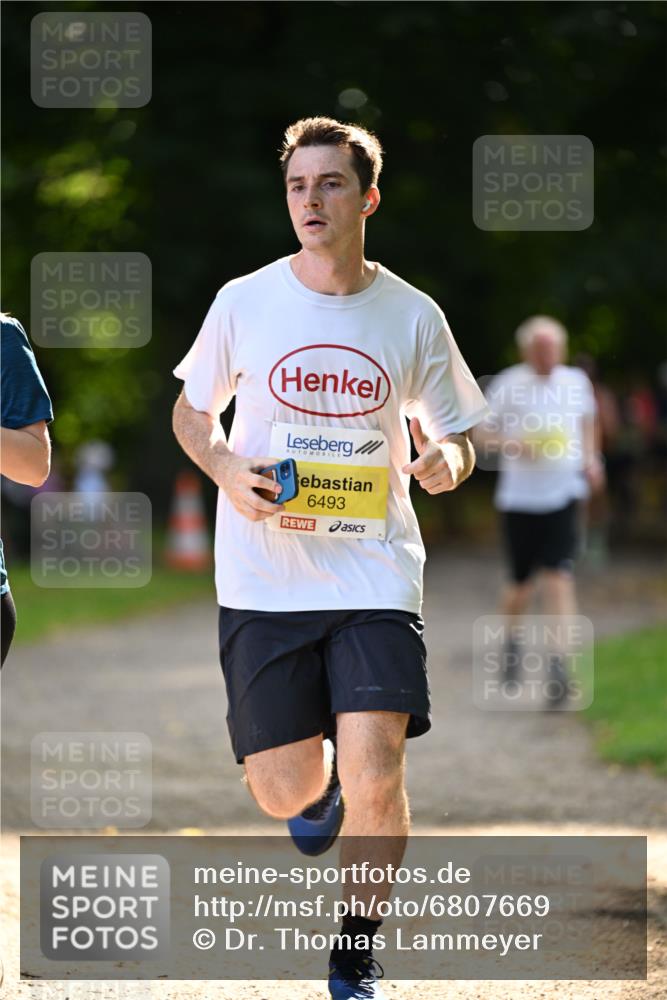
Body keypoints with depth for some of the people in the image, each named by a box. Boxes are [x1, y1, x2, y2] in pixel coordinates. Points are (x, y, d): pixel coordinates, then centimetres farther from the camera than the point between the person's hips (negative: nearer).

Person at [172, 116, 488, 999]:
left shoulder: (414, 316, 1)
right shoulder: (244, 302, 0)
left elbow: (455, 434, 11)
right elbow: (191, 411, 13)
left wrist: (445, 458, -13)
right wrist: (227, 469, -8)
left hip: (376, 572, -1)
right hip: (263, 583, 1)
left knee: (376, 776, -15)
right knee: (284, 792, 1)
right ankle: (319, 784, 41)